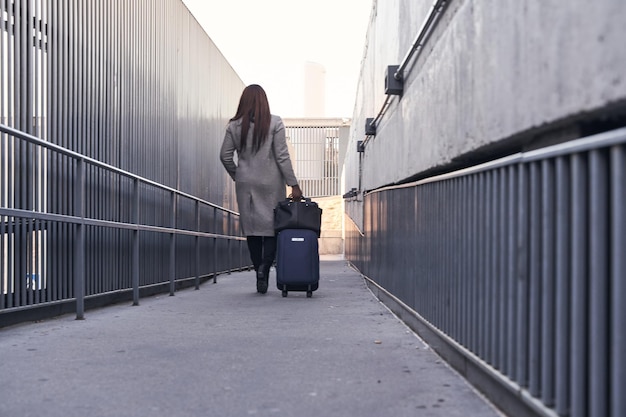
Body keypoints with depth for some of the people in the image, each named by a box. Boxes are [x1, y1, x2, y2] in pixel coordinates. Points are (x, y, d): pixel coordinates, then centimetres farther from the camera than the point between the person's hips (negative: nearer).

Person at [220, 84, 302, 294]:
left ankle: (259, 269, 8)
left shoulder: (234, 126, 2)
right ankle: (265, 266, -17)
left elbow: (225, 156, 3)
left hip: (246, 183, 2)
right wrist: (293, 184, -4)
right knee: (273, 226, 3)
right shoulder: (275, 123, -5)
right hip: (271, 183, -2)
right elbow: (282, 157, -7)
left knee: (252, 228, 8)